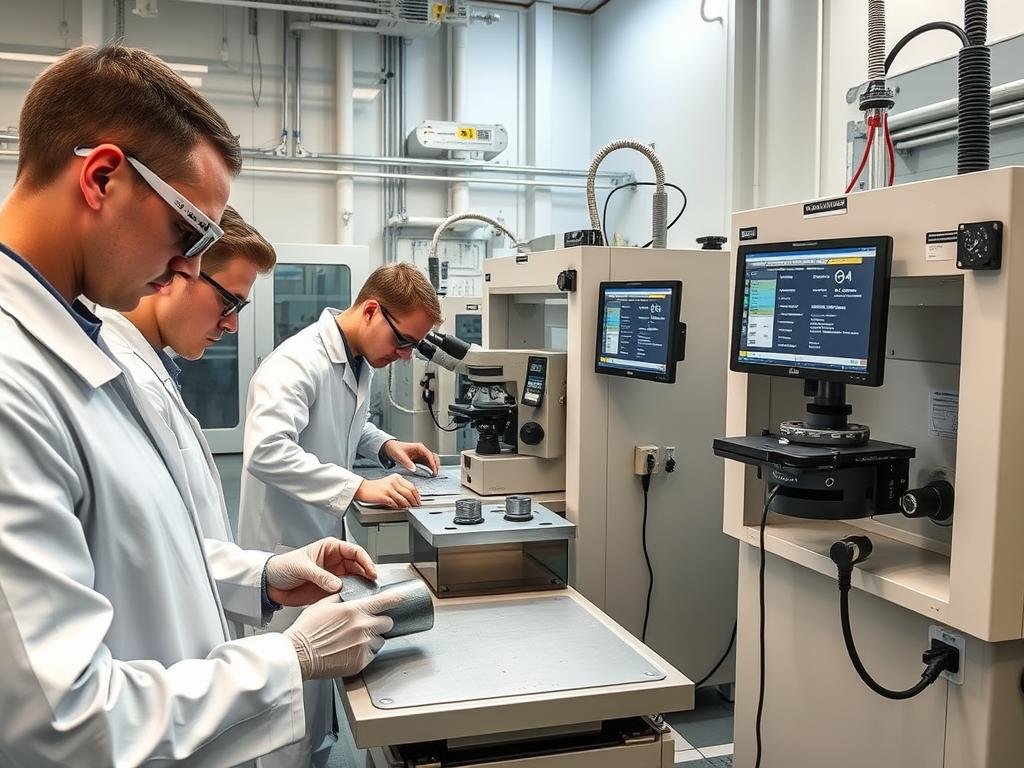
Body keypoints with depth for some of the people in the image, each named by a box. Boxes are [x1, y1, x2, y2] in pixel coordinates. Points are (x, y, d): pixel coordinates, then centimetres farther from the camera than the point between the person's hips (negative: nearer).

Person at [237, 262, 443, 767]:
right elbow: (266, 450, -36)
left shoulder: (359, 361, 4)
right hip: (287, 550, -9)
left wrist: (387, 445, 2)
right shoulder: (298, 361, -24)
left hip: (326, 539, 9)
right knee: (297, 685, 4)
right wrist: (359, 487, -38)